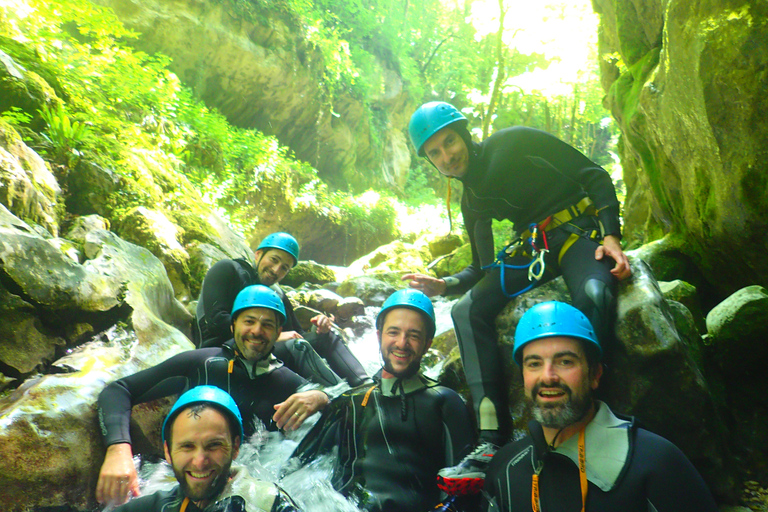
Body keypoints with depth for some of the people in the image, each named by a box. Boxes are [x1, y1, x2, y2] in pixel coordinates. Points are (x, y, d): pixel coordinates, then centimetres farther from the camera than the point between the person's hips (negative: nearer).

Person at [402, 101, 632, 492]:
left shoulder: (515, 143, -2)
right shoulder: (471, 198, 15)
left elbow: (594, 175, -4)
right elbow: (481, 268, 16)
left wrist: (611, 236, -18)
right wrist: (445, 285, -3)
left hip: (579, 230, -5)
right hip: (532, 249, 6)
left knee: (593, 295, -39)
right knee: (467, 310, -15)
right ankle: (494, 442, -20)